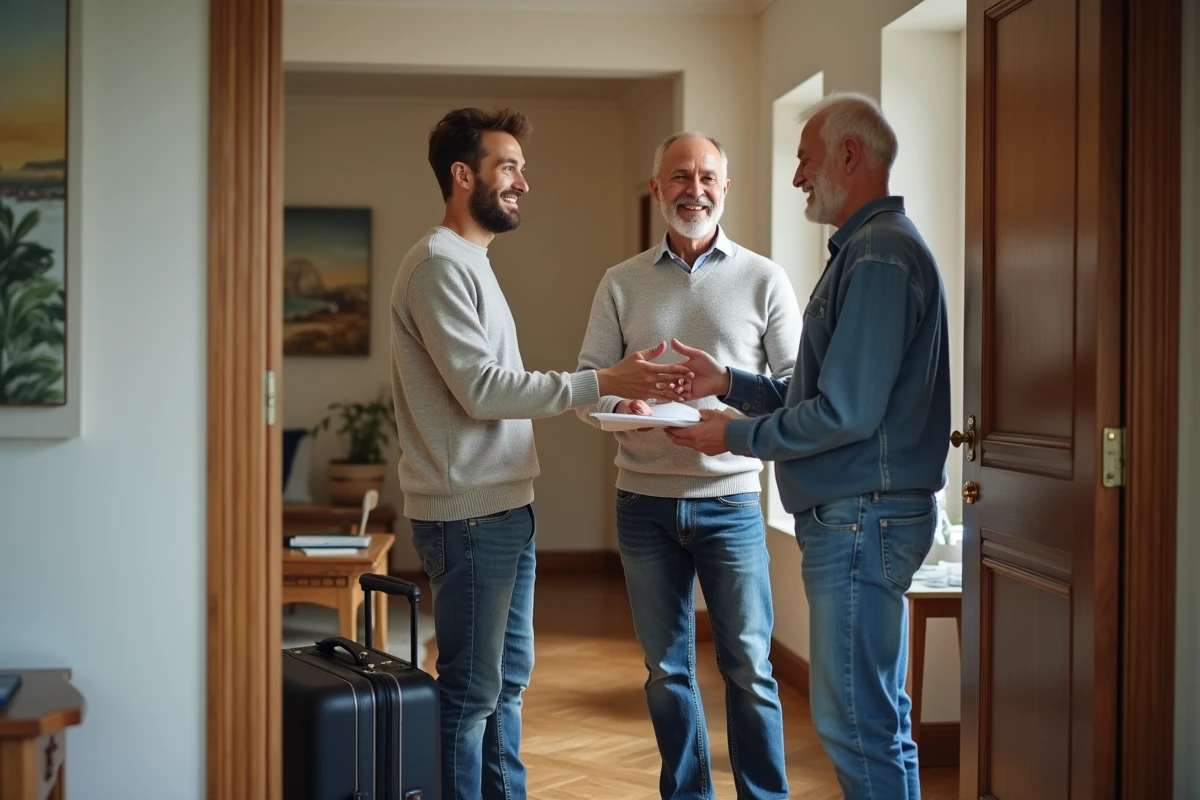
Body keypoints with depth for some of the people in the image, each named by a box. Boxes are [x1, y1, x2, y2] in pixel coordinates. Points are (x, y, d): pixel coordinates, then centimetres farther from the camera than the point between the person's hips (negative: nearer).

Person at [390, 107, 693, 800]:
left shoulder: (473, 262, 18)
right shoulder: (439, 264, -14)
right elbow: (480, 388, -20)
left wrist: (607, 394, 10)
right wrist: (602, 383, -20)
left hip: (506, 507, 10)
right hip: (468, 514, -10)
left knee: (508, 678, 17)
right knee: (471, 691, -3)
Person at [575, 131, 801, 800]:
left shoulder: (764, 280, 3)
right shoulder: (622, 284, 8)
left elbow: (797, 384, -1)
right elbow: (587, 382, 6)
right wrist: (618, 404, -17)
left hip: (729, 499, -2)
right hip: (645, 500, 2)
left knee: (749, 668, 0)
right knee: (666, 668, 11)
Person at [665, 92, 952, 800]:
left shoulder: (878, 256, -16)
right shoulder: (872, 248, 18)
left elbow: (845, 412, -22)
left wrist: (736, 435, -10)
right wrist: (728, 382, 13)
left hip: (860, 521, -11)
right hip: (866, 517, 11)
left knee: (857, 721, -6)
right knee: (880, 714, 18)